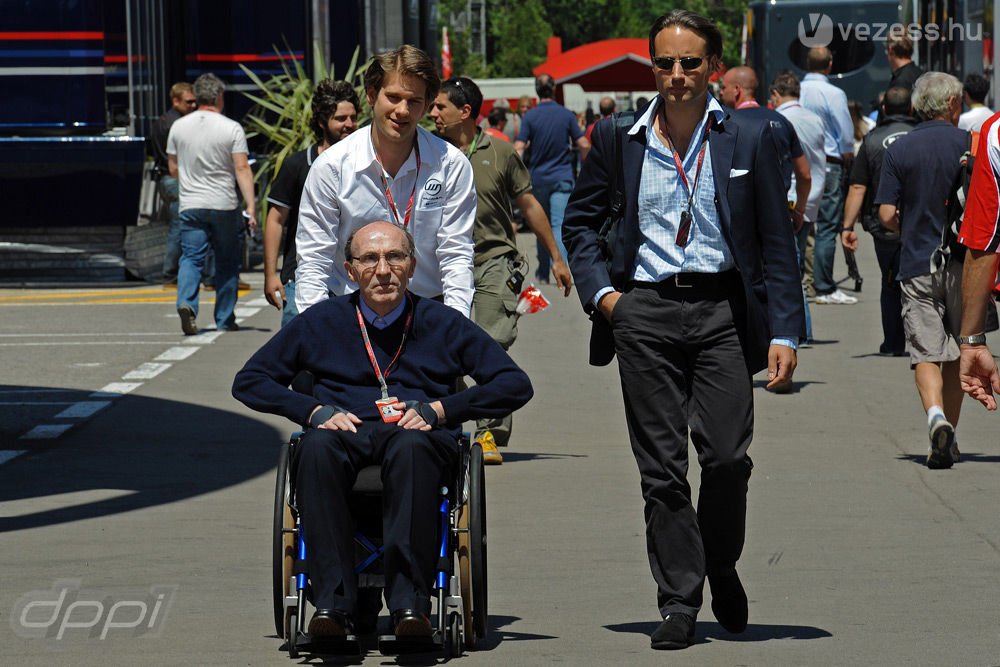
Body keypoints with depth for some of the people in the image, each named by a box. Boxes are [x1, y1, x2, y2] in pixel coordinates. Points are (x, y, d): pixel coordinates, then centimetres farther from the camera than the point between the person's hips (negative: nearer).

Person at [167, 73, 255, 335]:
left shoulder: (179, 126, 5)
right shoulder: (231, 128, -6)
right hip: (224, 206, -2)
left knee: (191, 258, 0)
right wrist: (251, 207, -12)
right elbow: (242, 169, -11)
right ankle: (225, 319, 16)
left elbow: (173, 169, 12)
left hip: (190, 205, 2)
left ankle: (186, 303, -25)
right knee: (227, 264, 11)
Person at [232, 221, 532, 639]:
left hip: (418, 436, -1)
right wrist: (314, 411, 3)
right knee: (317, 446, -37)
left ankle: (409, 602, -44)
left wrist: (437, 410, -1)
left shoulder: (443, 323, 18)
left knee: (411, 446, -39)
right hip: (348, 432, 1)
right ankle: (333, 602, -39)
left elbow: (515, 386, 13)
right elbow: (249, 381, 20)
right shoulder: (322, 322, 20)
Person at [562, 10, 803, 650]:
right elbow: (580, 221, 19)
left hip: (722, 310, -1)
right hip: (644, 312, 1)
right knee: (661, 468, 0)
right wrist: (601, 291, 4)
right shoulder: (620, 139, 6)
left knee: (727, 454, -10)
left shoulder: (750, 138, 3)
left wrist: (784, 332, -2)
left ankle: (721, 565, 18)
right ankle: (678, 603, 8)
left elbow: (777, 242, 4)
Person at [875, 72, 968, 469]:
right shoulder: (969, 144, -3)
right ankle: (949, 433, 17)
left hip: (917, 263, 0)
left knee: (925, 352, -1)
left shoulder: (899, 150, 0)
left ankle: (936, 416, -25)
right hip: (962, 260, 0)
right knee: (956, 354, 13)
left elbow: (887, 214, -2)